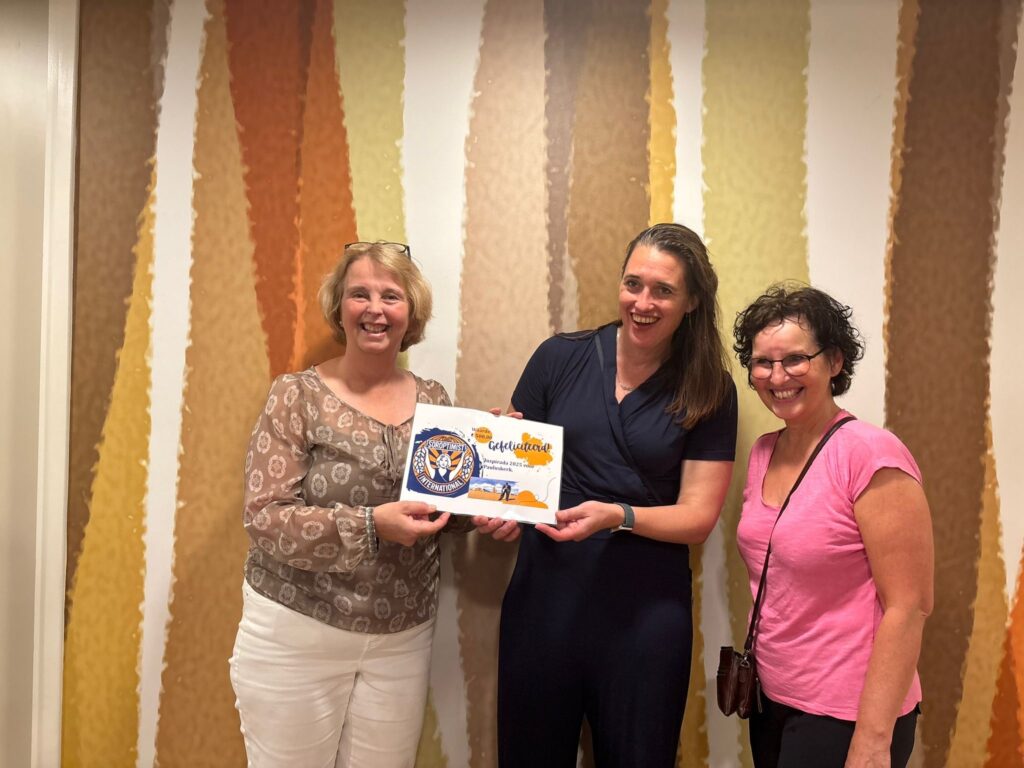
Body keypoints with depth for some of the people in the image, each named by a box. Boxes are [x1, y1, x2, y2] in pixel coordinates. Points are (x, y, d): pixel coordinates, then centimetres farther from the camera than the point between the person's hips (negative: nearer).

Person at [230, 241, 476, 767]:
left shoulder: (432, 399, 2)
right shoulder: (297, 395, -9)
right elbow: (263, 517, -16)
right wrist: (370, 524, -27)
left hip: (403, 639, 3)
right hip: (297, 633, -3)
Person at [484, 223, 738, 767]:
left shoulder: (709, 391, -2)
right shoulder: (560, 358, 0)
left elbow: (697, 517, -4)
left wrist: (617, 515, -21)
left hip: (647, 606, -1)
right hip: (545, 593, 1)